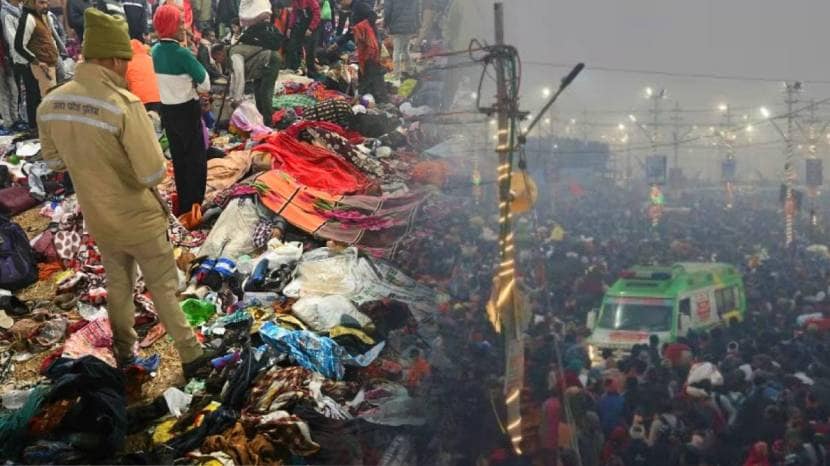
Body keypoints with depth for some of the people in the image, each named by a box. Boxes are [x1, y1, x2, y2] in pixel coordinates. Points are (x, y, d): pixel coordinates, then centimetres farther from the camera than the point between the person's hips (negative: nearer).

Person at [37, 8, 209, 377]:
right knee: (164, 288, 12)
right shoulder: (123, 105, -29)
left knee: (118, 285, 26)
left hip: (99, 220, 5)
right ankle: (191, 357, 24)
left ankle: (124, 353, 40)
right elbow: (154, 174, -26)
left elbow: (54, 160, 6)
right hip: (140, 220, -5)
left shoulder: (50, 104, -9)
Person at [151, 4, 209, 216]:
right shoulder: (181, 53, -22)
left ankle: (183, 204, 24)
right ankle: (194, 205, 8)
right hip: (187, 110, -7)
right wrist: (195, 87, 4)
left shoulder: (156, 51, 0)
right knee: (196, 158, 5)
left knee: (179, 158, 16)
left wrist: (188, 86, 3)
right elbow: (204, 82, -15)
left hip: (167, 110, 7)